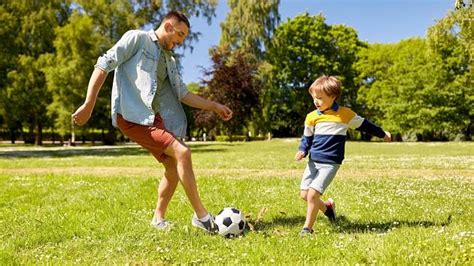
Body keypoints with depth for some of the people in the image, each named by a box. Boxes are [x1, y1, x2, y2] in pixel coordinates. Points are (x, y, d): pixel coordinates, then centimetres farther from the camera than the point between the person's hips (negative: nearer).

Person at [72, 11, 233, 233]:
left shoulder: (169, 60, 21)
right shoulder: (137, 38, 0)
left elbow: (182, 94, 20)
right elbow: (104, 64, -6)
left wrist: (214, 106, 12)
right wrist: (89, 104, -13)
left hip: (153, 117, 9)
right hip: (132, 115, -9)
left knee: (174, 167, 7)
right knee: (182, 152, -19)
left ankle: (159, 218, 25)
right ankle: (201, 216, -10)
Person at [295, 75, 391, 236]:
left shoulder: (345, 114, -3)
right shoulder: (312, 117, 3)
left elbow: (363, 125, 13)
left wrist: (382, 134, 25)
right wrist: (302, 150, -7)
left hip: (330, 163, -4)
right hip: (313, 161, 5)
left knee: (313, 193, -17)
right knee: (304, 194, 3)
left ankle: (308, 228, 1)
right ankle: (327, 207, 33)